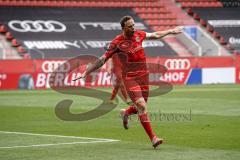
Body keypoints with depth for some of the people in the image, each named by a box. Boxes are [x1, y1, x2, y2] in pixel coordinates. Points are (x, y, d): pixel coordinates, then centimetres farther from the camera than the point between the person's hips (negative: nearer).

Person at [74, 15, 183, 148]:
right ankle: (153, 138, -12)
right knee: (142, 107, -15)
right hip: (129, 78, -6)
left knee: (141, 107, 11)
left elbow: (155, 35, 25)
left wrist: (171, 31, 35)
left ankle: (125, 113, 45)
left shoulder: (138, 34, 5)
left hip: (143, 76, 6)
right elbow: (102, 59, -4)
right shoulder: (117, 43, -9)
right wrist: (87, 72, -7)